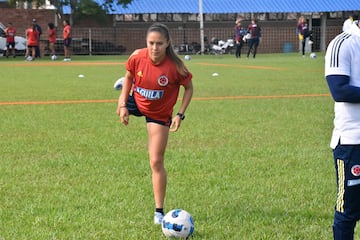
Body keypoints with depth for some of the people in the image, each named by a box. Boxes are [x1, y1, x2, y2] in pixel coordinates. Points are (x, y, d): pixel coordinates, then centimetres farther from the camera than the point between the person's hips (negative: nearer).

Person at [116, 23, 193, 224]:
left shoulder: (175, 66, -30)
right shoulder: (137, 57, -24)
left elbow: (189, 88, -12)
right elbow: (129, 76, -2)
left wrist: (180, 114, -19)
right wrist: (124, 105, -7)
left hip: (159, 115, -3)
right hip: (136, 103, 3)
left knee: (156, 162, -5)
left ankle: (159, 211, 5)